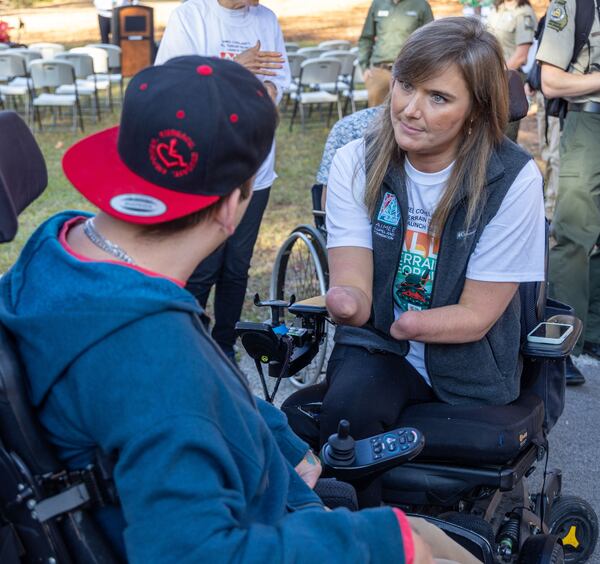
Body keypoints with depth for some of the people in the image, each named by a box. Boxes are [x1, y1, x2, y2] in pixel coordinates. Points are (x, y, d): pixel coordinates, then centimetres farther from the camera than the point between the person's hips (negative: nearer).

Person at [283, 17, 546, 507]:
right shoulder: (356, 163, -6)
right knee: (345, 404, -30)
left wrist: (405, 323, -28)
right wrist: (345, 302, -38)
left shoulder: (513, 180, -14)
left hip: (466, 368, -2)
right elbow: (356, 287, -14)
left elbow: (475, 316, -11)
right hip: (376, 347, 3)